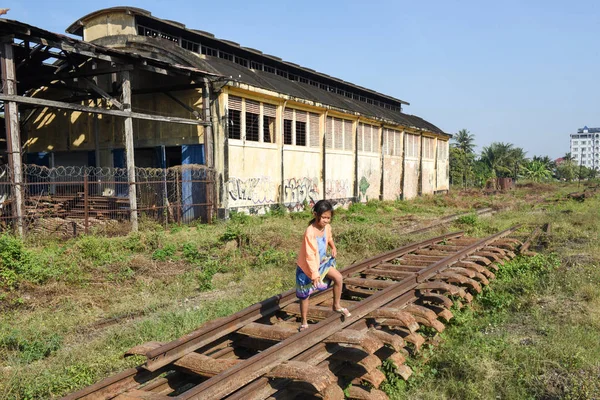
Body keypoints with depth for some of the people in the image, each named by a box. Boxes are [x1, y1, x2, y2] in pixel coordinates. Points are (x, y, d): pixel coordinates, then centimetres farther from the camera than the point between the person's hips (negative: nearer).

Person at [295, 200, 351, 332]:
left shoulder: (327, 227, -8)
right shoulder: (310, 232, -31)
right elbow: (310, 255, -30)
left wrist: (333, 247, -3)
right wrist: (315, 274, -28)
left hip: (321, 262, 6)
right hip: (307, 267, -6)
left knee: (338, 277, -9)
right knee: (305, 295, 6)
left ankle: (337, 306, 12)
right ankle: (304, 322, 23)